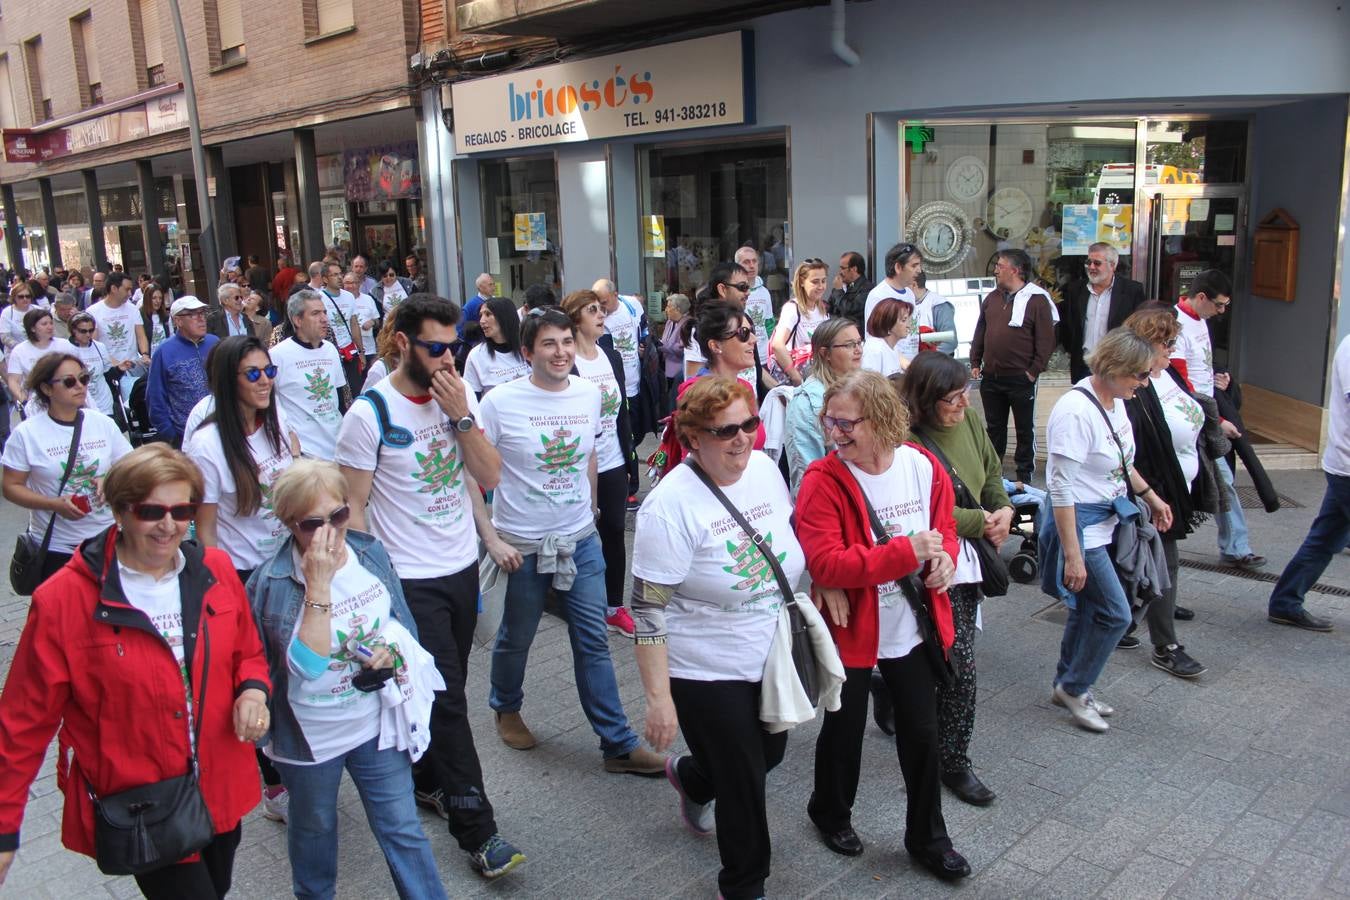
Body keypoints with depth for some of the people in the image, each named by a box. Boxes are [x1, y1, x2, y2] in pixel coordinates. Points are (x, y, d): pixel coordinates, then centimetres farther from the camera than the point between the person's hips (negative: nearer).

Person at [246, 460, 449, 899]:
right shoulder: (271, 583, -21)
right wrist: (318, 586, -34)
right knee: (314, 829, 24)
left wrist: (392, 645, -16)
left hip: (375, 722, 2)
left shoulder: (370, 552, -8)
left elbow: (402, 620, 6)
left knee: (402, 828, 11)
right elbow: (309, 664, -31)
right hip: (310, 735, -2)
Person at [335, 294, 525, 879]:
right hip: (410, 581, -5)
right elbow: (353, 507, -10)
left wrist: (461, 416, -15)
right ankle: (475, 829, 8)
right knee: (447, 700, -2)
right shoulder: (370, 414, -14)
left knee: (445, 693, 17)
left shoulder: (459, 397, 2)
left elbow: (490, 476, -3)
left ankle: (430, 782, 38)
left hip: (463, 568, 5)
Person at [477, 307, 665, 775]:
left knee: (594, 642, 7)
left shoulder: (589, 394, -2)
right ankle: (506, 709, 44)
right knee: (516, 638, 16)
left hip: (581, 540, 3)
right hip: (522, 544, -3)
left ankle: (619, 744, 16)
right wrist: (491, 539, -14)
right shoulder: (500, 402, -15)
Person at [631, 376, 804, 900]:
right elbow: (647, 610, -21)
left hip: (773, 657, 7)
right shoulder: (671, 504, -24)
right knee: (744, 784, 7)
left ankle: (690, 777, 56)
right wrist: (658, 698, -22)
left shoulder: (765, 468, -5)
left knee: (769, 754, 24)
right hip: (707, 674, -7)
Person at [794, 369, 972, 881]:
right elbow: (824, 564, -28)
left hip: (912, 628, 4)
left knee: (922, 733, 15)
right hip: (850, 631, -3)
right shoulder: (823, 479, -21)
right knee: (844, 729, 16)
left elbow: (943, 526, 8)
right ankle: (830, 813, 44)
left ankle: (927, 838, 36)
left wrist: (944, 556, -16)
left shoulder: (923, 465, -7)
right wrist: (906, 552, -31)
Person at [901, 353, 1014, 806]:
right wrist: (981, 522, -14)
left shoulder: (969, 420, 2)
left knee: (956, 660, 16)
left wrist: (1004, 510, 1)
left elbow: (992, 471, 17)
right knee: (960, 664, -4)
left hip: (969, 556, 8)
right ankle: (954, 763, 13)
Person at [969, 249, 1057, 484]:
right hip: (991, 378, 5)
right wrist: (975, 363, 9)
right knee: (994, 428, 14)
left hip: (1021, 379, -5)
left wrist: (1034, 371, -12)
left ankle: (1024, 476, 16)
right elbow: (980, 334, 16)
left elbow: (1046, 340, -9)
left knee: (1025, 430, 7)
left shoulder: (1037, 300, -7)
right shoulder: (991, 298, 11)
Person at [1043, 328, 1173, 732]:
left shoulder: (1115, 402, 2)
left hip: (1104, 519, 9)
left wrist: (1150, 496, 26)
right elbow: (1062, 489, -25)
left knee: (1087, 608, 18)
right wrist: (1073, 555, -25)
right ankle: (1074, 687, 17)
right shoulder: (1075, 411, -25)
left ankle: (1068, 686, 34)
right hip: (1078, 522, -9)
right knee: (1115, 614, -3)